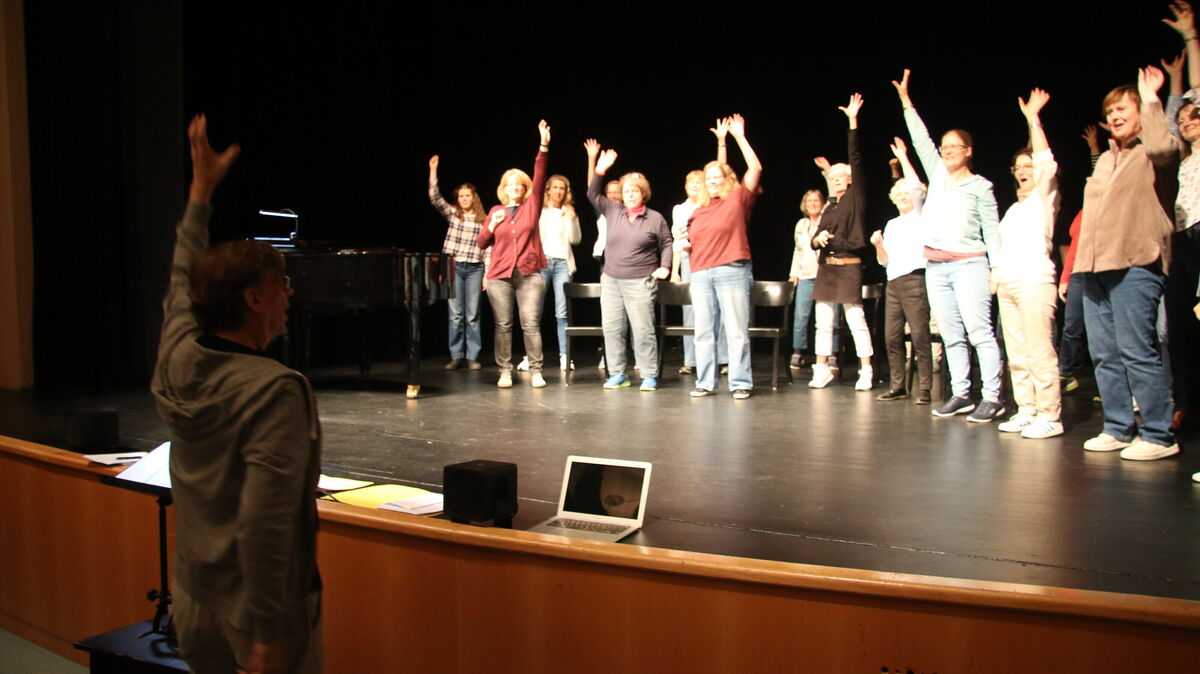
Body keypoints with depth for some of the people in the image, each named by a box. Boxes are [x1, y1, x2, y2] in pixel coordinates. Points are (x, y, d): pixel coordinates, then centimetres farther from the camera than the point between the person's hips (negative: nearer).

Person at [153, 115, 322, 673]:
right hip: (254, 610, -7)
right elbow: (264, 525, -31)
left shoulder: (176, 360, -4)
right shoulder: (275, 391, -25)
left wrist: (201, 189, 25)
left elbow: (182, 281, 17)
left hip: (191, 600, 7)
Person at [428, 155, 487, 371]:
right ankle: (456, 356, 9)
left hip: (475, 268, -1)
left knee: (472, 315, 1)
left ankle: (472, 357, 8)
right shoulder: (452, 214, 7)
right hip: (454, 266, 1)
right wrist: (433, 170, -12)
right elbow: (435, 198, -6)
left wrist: (487, 275, -1)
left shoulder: (483, 221, 5)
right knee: (455, 315, 2)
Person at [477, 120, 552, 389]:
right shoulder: (495, 211, 12)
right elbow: (481, 243, 12)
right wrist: (492, 226, -6)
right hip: (500, 276, 2)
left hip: (529, 275, -1)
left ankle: (536, 371, 1)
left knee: (531, 324, -3)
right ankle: (505, 371, 9)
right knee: (503, 325, 3)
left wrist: (543, 147, -16)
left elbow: (539, 178, -6)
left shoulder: (531, 206, 7)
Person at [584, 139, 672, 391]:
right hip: (611, 281, 4)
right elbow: (592, 195, 5)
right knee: (611, 328, 4)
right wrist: (599, 169, -4)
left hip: (640, 283, -4)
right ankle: (617, 374, 13)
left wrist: (664, 267, -5)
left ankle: (649, 376, 4)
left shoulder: (656, 218, 0)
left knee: (643, 329, -5)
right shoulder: (613, 211, 8)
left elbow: (666, 244, 7)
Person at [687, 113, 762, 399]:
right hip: (701, 275, 5)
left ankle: (741, 383, 1)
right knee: (703, 332, 6)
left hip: (732, 272, -5)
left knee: (737, 331, -3)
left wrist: (739, 136, -8)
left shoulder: (738, 199, 3)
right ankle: (705, 382, 12)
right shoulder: (699, 211, 18)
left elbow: (755, 168, -8)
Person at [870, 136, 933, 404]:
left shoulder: (920, 216, 5)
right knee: (892, 336, 3)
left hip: (914, 280, -6)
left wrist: (903, 158, -7)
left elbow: (916, 187, -10)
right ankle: (898, 385, 10)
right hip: (893, 282, 6)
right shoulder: (891, 224, 21)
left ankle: (924, 388, -6)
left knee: (919, 335, -9)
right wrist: (878, 245, 1)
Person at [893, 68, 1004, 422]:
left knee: (980, 331, -10)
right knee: (951, 336, 7)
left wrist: (997, 268, -6)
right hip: (935, 266, 6)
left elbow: (992, 230, 0)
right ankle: (961, 395, 11)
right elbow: (921, 139, 13)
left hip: (968, 264, -5)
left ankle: (992, 397, -9)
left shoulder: (980, 186, 2)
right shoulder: (937, 174, 14)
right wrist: (906, 101, 10)